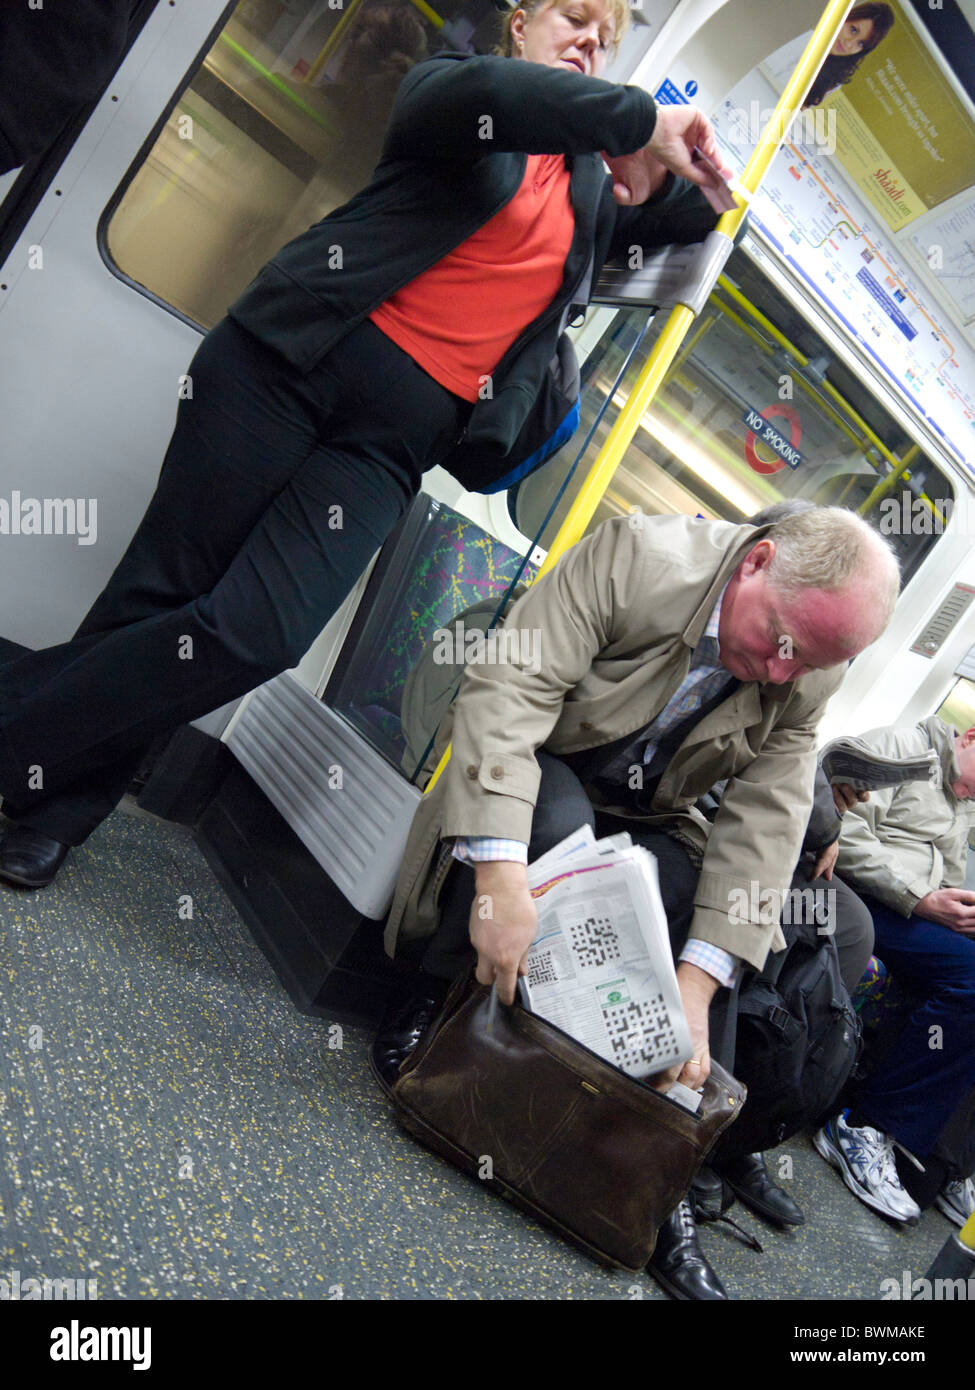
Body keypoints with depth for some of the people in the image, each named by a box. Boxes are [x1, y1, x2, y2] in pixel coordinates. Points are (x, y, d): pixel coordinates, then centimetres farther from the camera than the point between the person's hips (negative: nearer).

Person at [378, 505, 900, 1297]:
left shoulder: (810, 683, -12)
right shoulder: (637, 556, -28)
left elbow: (762, 831, -16)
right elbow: (505, 693, -34)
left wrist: (695, 987, -27)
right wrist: (501, 874, -45)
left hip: (643, 820, 4)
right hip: (529, 773, -4)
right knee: (557, 817, -36)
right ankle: (431, 994, -9)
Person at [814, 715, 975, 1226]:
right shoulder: (900, 747, 1)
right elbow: (844, 832, -13)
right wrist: (920, 900, -14)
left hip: (915, 915, 9)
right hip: (852, 895, -8)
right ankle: (863, 1128, -18)